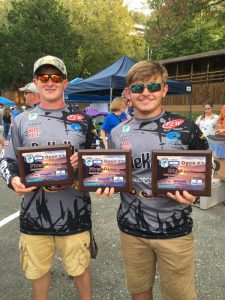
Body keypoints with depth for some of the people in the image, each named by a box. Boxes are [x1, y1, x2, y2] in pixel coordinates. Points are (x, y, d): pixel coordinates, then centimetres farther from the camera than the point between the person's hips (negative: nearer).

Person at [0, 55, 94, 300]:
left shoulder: (82, 120, 3)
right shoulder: (22, 120, 3)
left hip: (74, 212, 0)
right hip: (34, 212, 1)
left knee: (80, 266, 15)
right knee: (38, 268, 20)